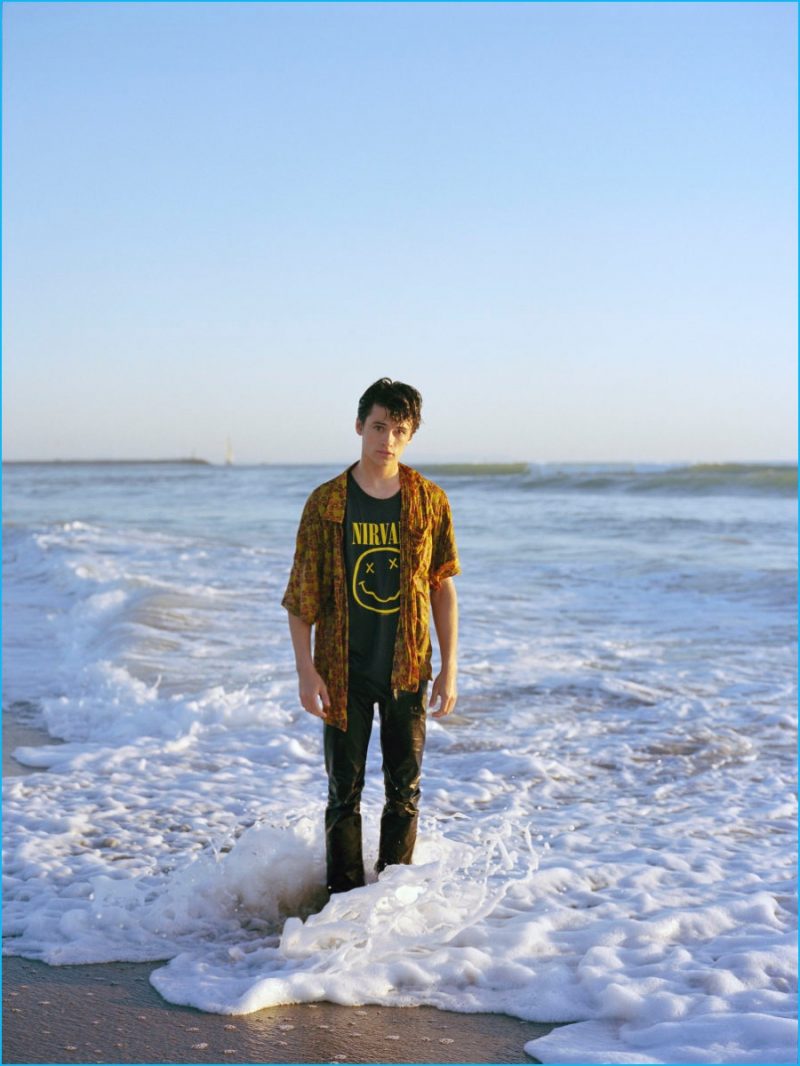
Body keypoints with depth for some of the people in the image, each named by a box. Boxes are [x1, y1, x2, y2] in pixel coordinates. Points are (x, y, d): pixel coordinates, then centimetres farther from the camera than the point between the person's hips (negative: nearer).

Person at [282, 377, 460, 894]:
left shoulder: (430, 501, 0)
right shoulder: (327, 502, -4)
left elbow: (443, 588, 5)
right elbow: (301, 595, -1)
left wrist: (449, 669, 2)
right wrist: (306, 670, -7)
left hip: (408, 671, 2)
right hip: (345, 673, -1)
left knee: (405, 791, 8)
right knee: (346, 792, 5)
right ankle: (346, 899, 15)